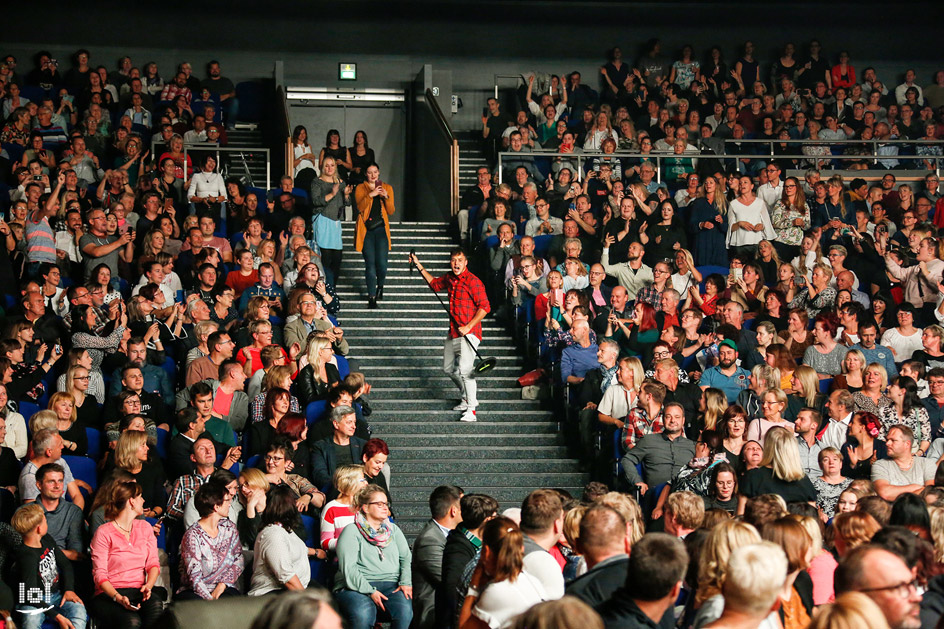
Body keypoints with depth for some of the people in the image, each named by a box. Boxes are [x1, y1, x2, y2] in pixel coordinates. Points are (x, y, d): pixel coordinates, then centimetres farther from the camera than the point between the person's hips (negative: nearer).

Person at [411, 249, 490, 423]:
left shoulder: (473, 281, -14)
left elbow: (484, 307, -17)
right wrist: (418, 265, 29)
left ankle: (471, 410, -17)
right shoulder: (449, 279, 10)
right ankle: (467, 398, 36)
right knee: (448, 368, 18)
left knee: (464, 368, -21)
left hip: (469, 332, -9)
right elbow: (435, 284, 32)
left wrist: (468, 326, -21)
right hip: (453, 333, 9)